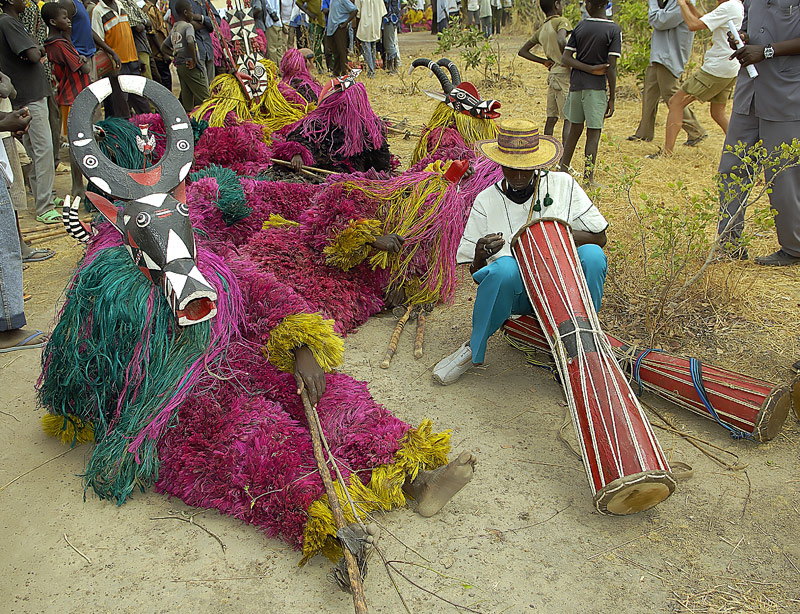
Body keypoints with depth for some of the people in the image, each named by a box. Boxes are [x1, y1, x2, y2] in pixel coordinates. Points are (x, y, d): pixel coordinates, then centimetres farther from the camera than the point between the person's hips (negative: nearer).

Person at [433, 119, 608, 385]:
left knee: (592, 255, -29)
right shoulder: (486, 201, 2)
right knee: (505, 267, -36)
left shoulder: (563, 185, 3)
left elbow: (599, 238, 5)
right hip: (516, 292, -1)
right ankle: (474, 348, -11)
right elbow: (475, 273, 1)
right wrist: (481, 254, -24)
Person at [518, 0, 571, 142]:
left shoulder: (541, 30, 14)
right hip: (564, 74, -8)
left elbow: (522, 52, 19)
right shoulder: (562, 21, -8)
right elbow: (561, 41, -29)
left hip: (552, 74, 8)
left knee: (551, 118, 12)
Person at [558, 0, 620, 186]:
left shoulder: (580, 27, 4)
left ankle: (563, 169, 25)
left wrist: (590, 69, -8)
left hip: (576, 84, 4)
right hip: (596, 87, -4)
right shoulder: (614, 30, -6)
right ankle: (588, 178, 0)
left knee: (575, 129, 17)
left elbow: (566, 58, -2)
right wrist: (612, 99, -5)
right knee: (593, 132, 0)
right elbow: (611, 68, -10)